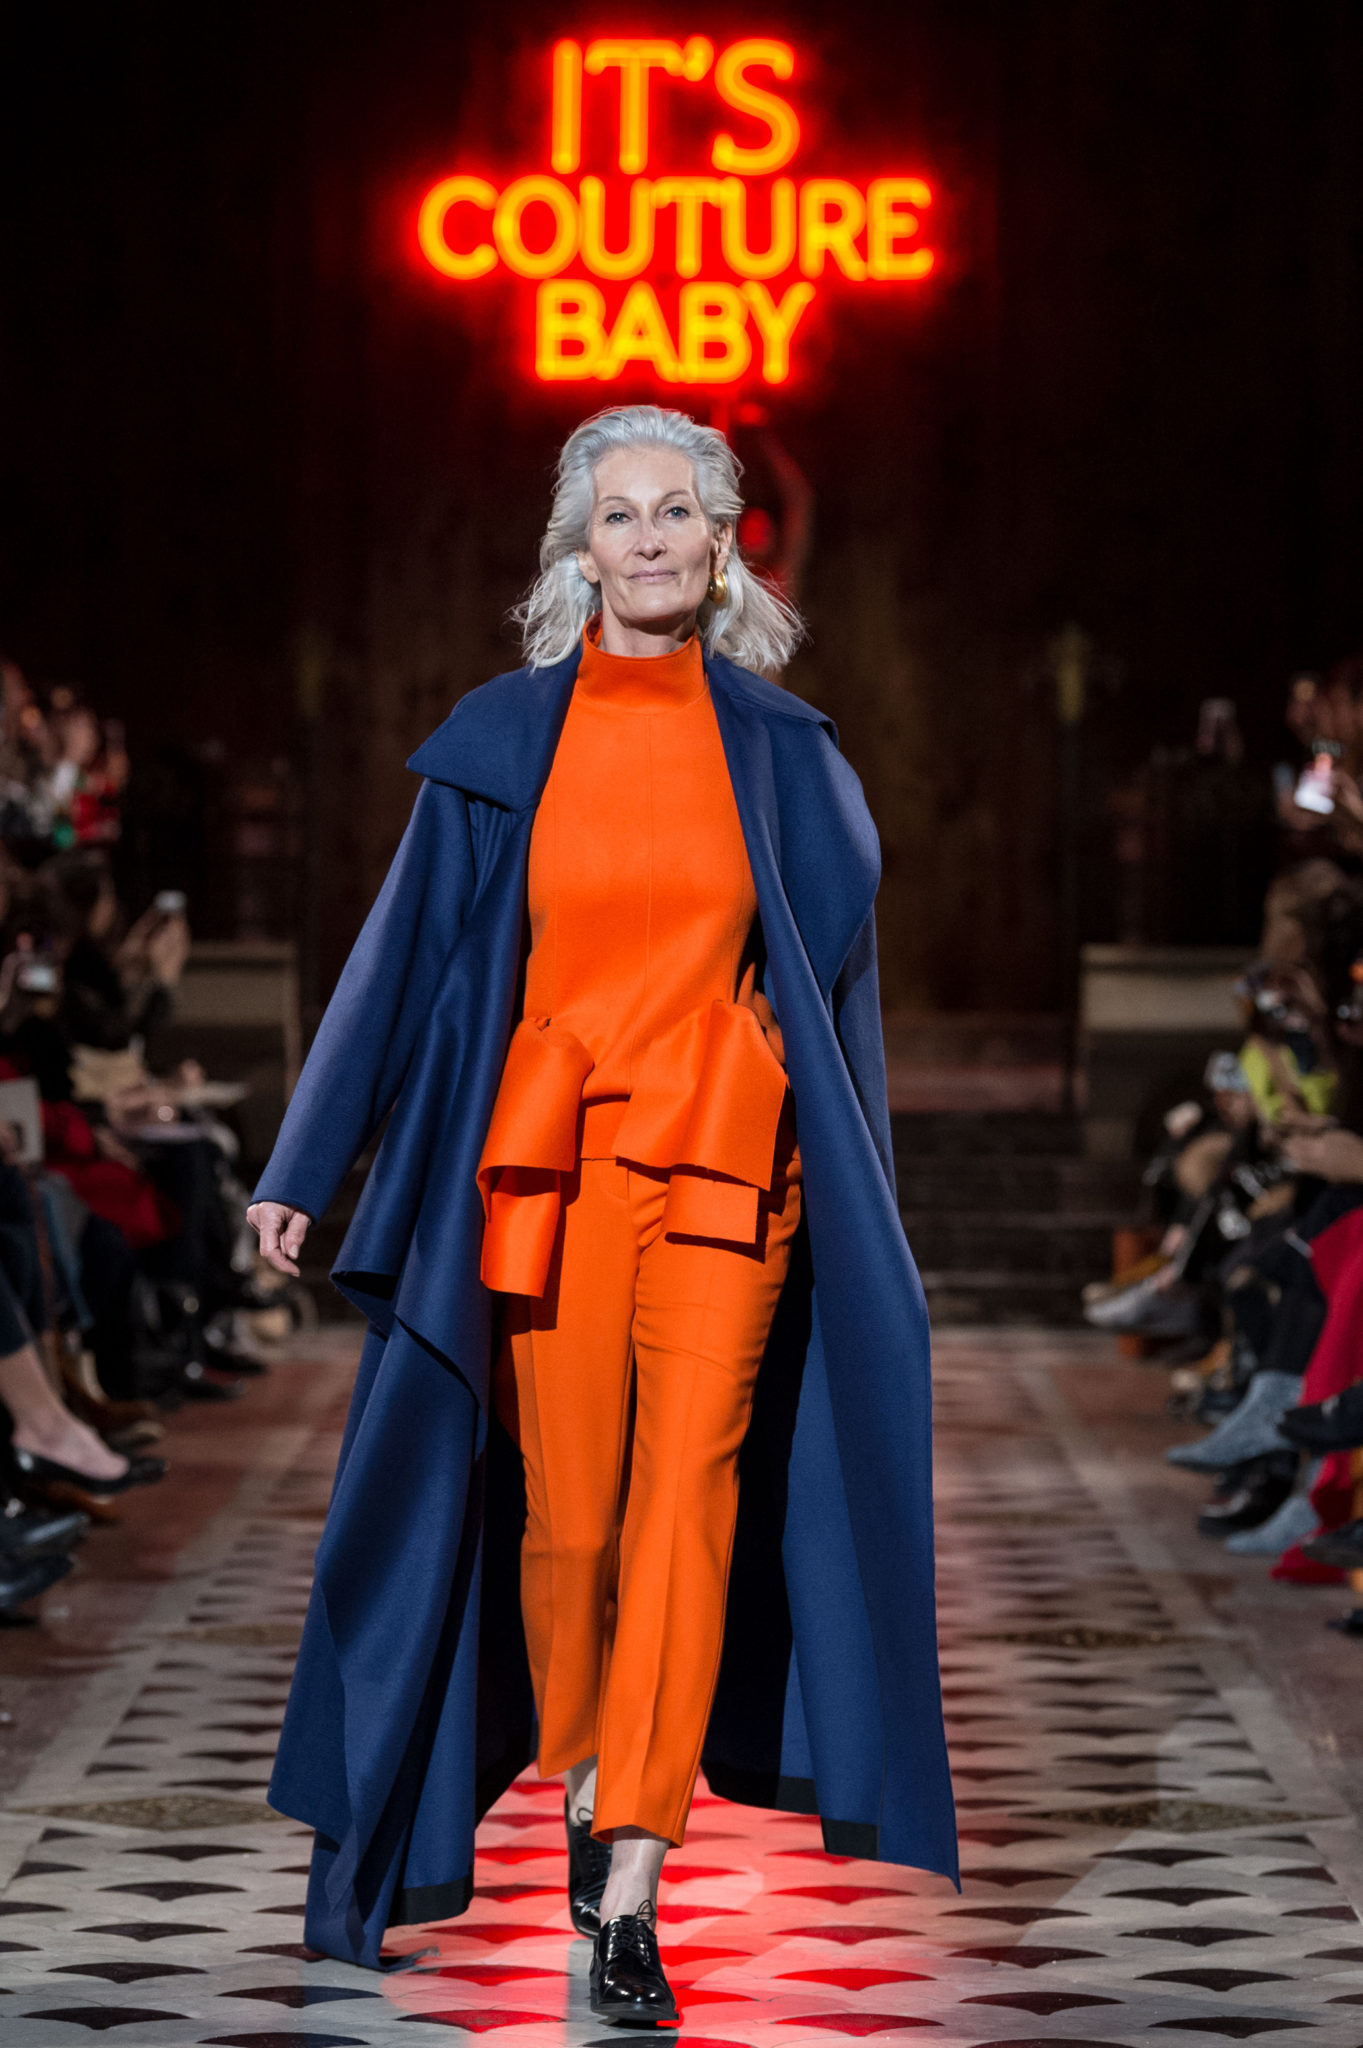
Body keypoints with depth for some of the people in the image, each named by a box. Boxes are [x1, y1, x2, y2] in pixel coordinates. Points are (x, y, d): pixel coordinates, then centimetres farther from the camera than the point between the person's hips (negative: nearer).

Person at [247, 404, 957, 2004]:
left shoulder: (779, 750, 6)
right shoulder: (502, 738, 5)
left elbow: (829, 974, 13)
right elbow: (411, 955, 7)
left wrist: (852, 1212, 14)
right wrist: (302, 1167, 5)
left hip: (720, 1159, 0)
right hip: (548, 1157, 0)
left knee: (685, 1497, -12)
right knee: (563, 1514, 4)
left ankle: (628, 1890, -15)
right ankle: (579, 1772, 31)